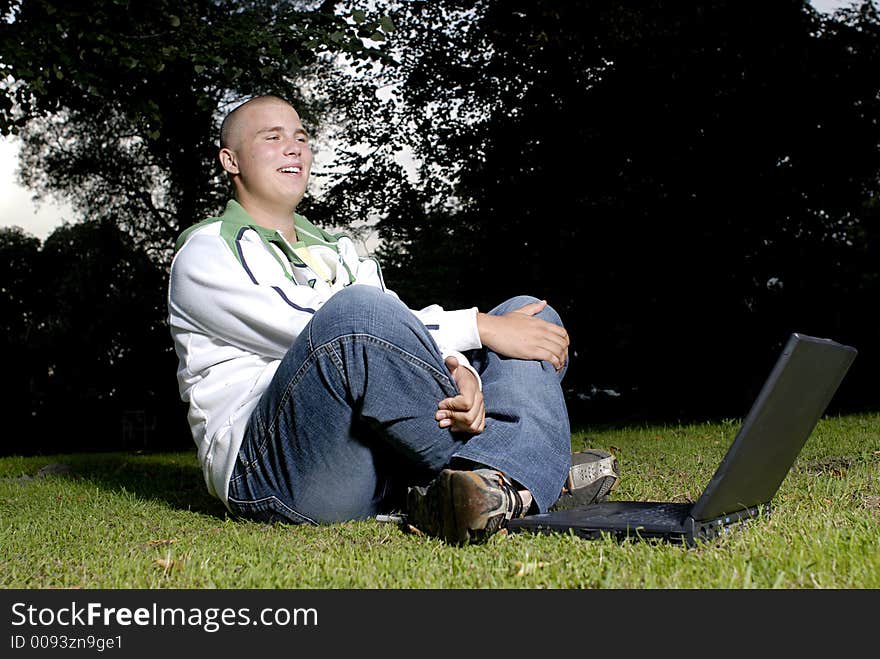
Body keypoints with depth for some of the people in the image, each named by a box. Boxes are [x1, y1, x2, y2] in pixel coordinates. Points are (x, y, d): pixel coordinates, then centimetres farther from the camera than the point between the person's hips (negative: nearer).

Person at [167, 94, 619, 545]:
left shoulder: (340, 250, 26)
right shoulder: (205, 252, 3)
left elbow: (403, 336, 9)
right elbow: (327, 327, -11)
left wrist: (459, 368, -16)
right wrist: (477, 327, -14)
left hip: (385, 463, 7)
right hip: (272, 472, -7)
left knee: (530, 314, 2)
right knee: (355, 308, -35)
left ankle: (493, 482, -30)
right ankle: (516, 474, -18)